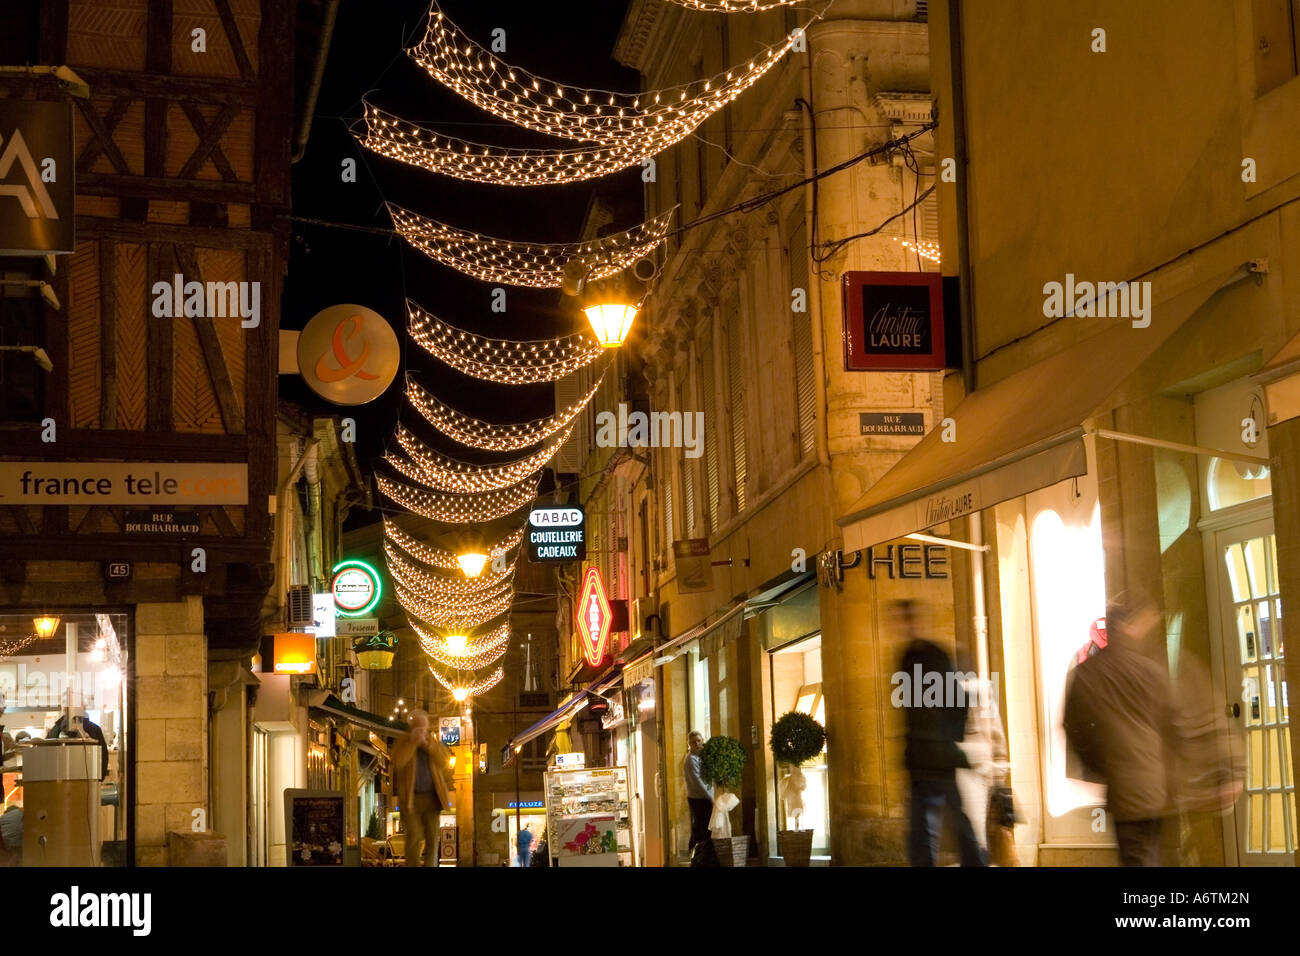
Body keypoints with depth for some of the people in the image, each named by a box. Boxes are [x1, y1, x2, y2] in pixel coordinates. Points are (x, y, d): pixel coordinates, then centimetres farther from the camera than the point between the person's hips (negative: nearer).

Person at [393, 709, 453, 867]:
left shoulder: (433, 743, 10)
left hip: (432, 798, 3)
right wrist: (413, 742, -18)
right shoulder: (403, 743, 2)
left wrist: (426, 744, -14)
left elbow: (444, 759, -7)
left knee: (432, 836, -1)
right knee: (413, 837, -7)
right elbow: (398, 763, -17)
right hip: (411, 799, -3)